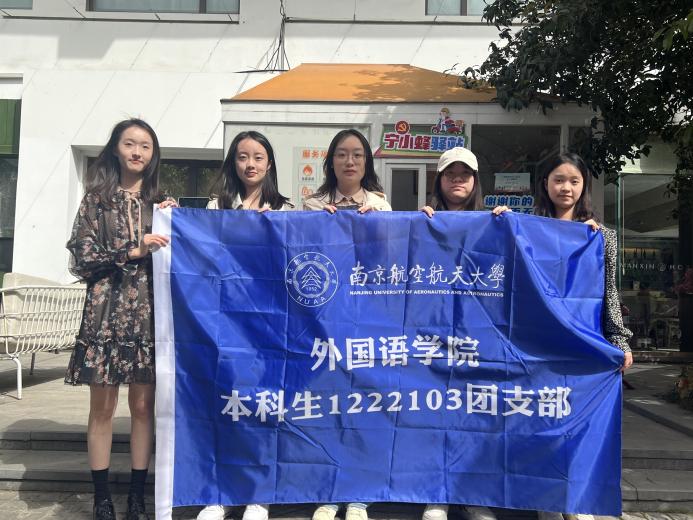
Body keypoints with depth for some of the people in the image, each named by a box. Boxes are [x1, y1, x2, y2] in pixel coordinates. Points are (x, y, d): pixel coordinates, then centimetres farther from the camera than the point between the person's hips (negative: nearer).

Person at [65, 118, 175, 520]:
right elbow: (81, 260, -2)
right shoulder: (97, 199, 5)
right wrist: (132, 251, -11)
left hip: (149, 313, 2)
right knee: (103, 407, 4)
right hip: (107, 311, -2)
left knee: (144, 405, 5)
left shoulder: (161, 202, 12)